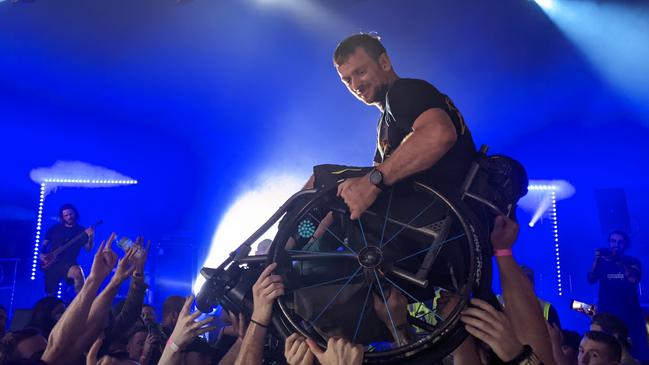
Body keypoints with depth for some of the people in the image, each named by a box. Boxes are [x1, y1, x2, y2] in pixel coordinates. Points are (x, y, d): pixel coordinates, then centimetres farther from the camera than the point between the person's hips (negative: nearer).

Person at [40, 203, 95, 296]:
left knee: (77, 272, -36)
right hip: (50, 264, 4)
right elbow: (45, 244, 19)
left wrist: (91, 237, -24)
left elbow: (88, 248, -6)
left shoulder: (81, 231, 3)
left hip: (68, 264, -3)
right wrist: (42, 254, 0)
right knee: (50, 295, 4)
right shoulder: (55, 228, 10)